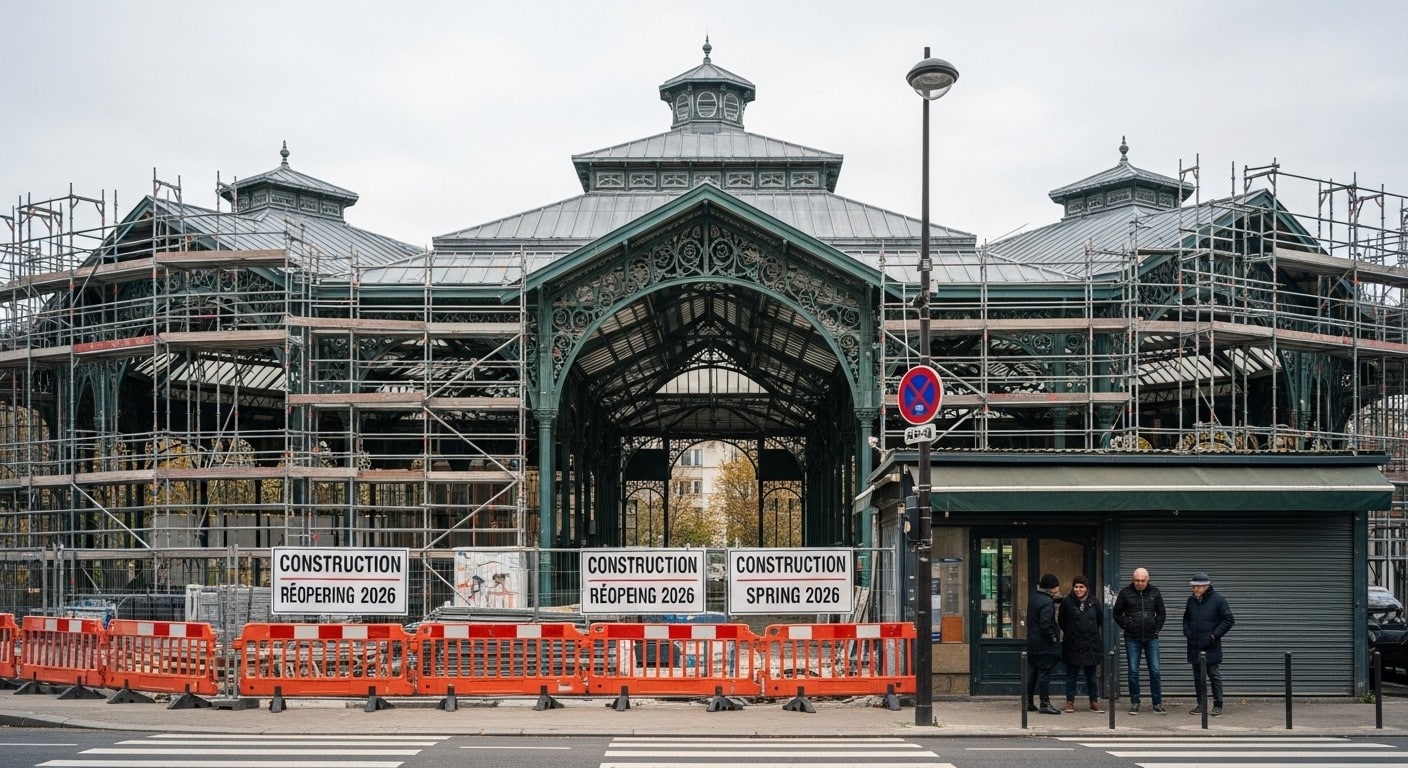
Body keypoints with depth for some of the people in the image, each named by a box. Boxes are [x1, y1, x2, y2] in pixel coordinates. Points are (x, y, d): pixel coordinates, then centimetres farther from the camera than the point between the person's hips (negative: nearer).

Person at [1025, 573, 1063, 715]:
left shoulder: (1034, 598, 12)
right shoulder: (1047, 602, -17)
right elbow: (1046, 624, -24)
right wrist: (1054, 638, -14)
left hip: (1032, 643, 9)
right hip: (1044, 645, -9)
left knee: (1032, 672, 13)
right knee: (1044, 673, -4)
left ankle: (1029, 702, 19)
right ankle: (1045, 704, -1)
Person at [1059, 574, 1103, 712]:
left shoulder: (1094, 602, 3)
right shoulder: (1067, 602, -3)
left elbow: (1100, 621, 13)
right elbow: (1062, 622, 4)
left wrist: (1090, 632, 11)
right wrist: (1071, 633, 7)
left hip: (1091, 644, 2)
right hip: (1072, 644, -2)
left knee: (1091, 674, 8)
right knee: (1071, 674, 4)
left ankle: (1094, 701, 16)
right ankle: (1070, 702, 10)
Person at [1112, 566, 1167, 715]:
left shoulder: (1154, 592, 2)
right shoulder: (1125, 592, -2)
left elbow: (1161, 613, 13)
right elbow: (1117, 613, 7)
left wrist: (1157, 628, 4)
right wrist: (1126, 627, -1)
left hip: (1151, 638, 1)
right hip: (1132, 639, -1)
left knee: (1155, 670, 0)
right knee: (1133, 671, 1)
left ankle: (1158, 703, 9)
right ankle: (1134, 703, 10)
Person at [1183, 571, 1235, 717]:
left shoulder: (1218, 600, -8)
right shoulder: (1191, 600, 9)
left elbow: (1229, 620, -6)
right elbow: (1186, 618, 24)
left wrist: (1215, 635, -11)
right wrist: (1187, 631, 7)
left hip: (1211, 647, -6)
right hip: (1194, 647, 6)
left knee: (1214, 676, -1)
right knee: (1198, 677, 10)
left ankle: (1218, 706, 5)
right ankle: (1201, 705, 17)